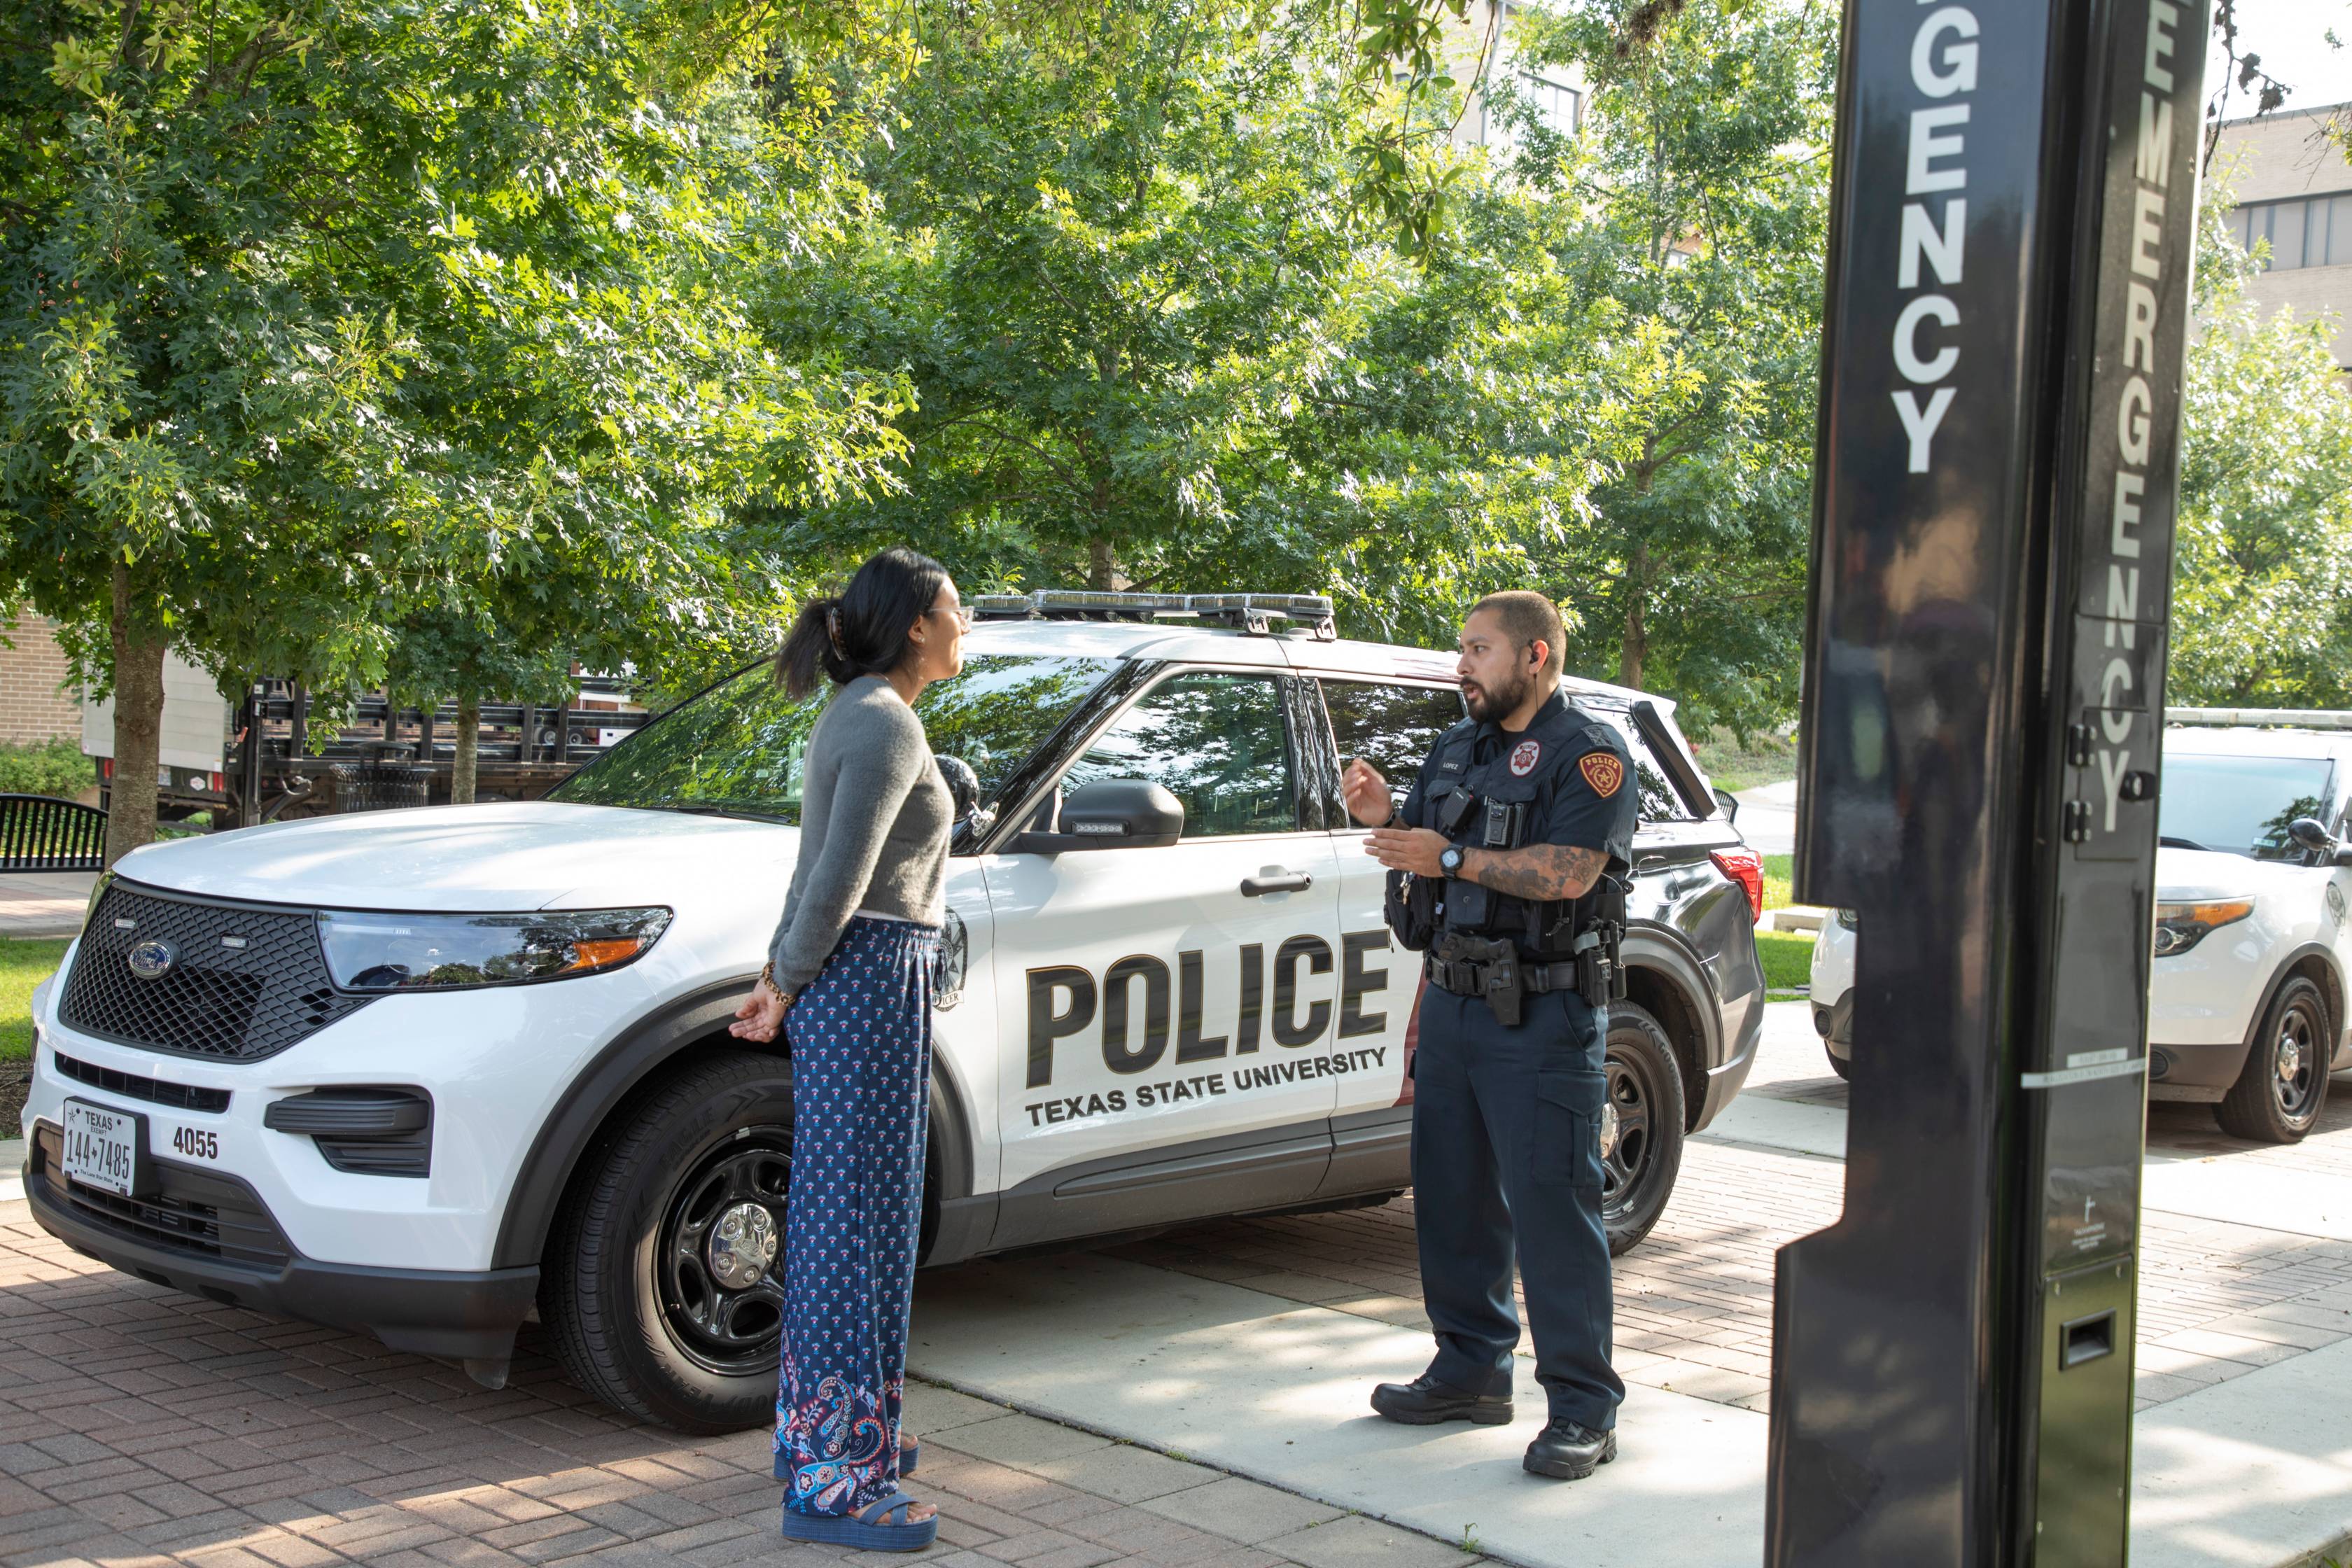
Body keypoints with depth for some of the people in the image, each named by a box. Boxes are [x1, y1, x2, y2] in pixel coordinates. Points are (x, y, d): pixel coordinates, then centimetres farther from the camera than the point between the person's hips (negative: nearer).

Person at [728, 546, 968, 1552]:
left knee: (838, 1217, 17)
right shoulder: (886, 725, -15)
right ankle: (834, 1482, 1)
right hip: (870, 984, -10)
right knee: (855, 1222, -6)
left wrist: (780, 977, 11)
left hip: (843, 987, 10)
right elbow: (836, 878, -18)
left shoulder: (856, 717, 17)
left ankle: (823, 1433, 29)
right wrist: (786, 987, -7)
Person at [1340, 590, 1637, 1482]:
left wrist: (1450, 857, -20)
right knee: (1453, 1197, 13)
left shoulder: (1587, 755, -8)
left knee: (1552, 1206, -7)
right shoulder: (1457, 749, 17)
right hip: (1452, 1003, 8)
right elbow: (1425, 854, 21)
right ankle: (1474, 1371, 27)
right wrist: (1386, 818, 0)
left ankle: (1583, 1409, 1)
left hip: (1542, 1017, -8)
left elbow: (1569, 872, -21)